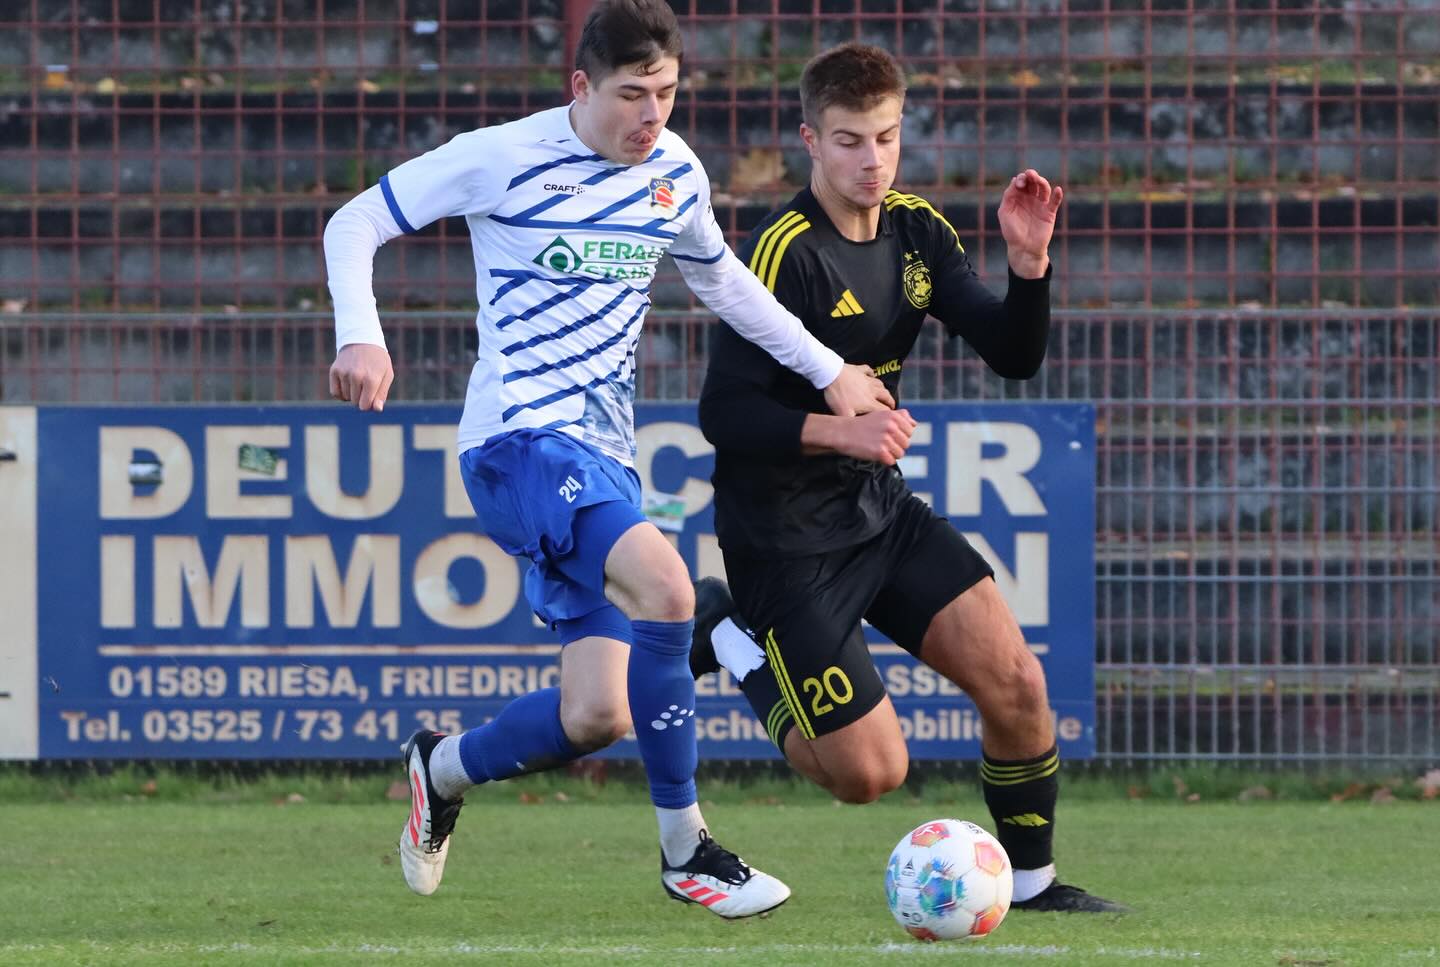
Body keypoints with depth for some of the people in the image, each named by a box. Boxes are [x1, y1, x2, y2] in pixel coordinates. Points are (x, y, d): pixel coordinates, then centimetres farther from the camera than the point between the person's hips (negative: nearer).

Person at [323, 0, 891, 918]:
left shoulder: (676, 172, 9)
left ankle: (444, 769, 30)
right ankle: (685, 847, -19)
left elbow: (720, 279, 28)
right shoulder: (505, 160, -9)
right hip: (521, 437, -7)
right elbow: (354, 225, -3)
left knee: (597, 716, 0)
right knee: (664, 587, -30)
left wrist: (828, 370, 24)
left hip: (604, 453, 7)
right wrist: (362, 339, -19)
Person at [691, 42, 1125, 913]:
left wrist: (1029, 261, -18)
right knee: (871, 773, -5)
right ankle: (728, 637, 16)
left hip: (878, 510, 7)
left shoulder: (917, 231, 2)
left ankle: (1033, 883, 12)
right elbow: (724, 414, -24)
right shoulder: (786, 253, -21)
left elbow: (1013, 356, -1)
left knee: (1016, 682, -7)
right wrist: (839, 431, -38)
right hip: (783, 538, -7)